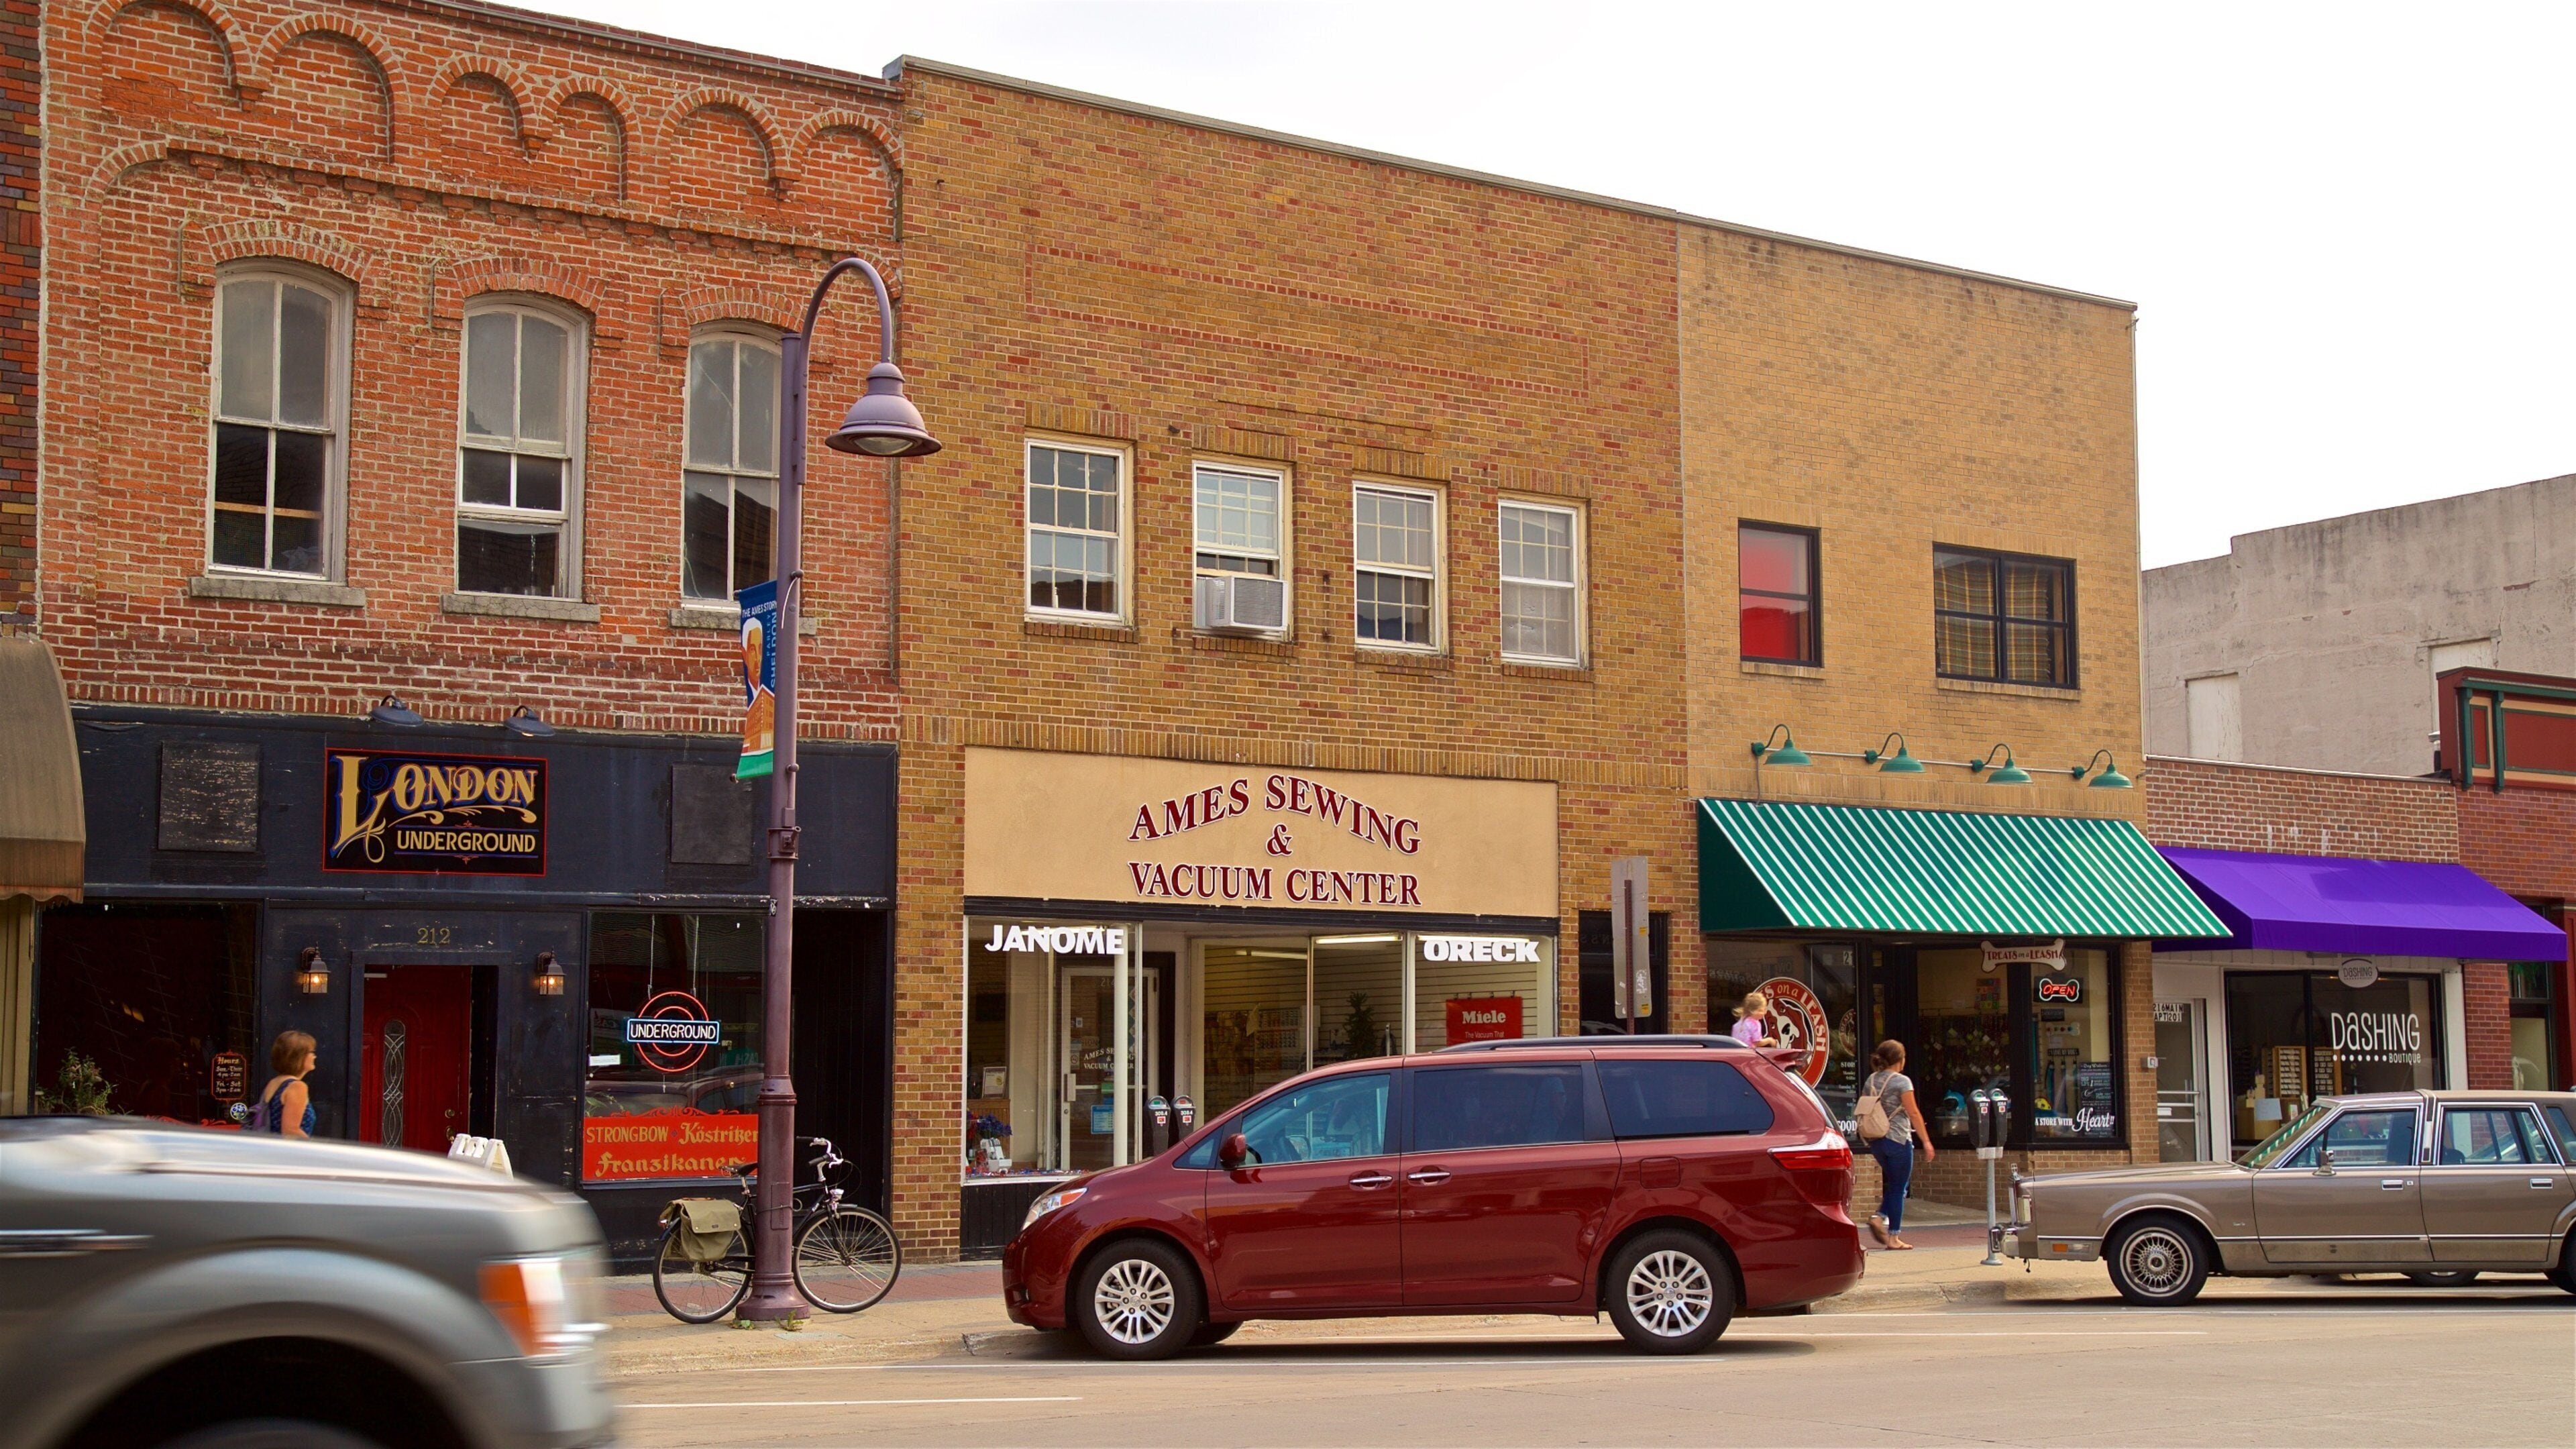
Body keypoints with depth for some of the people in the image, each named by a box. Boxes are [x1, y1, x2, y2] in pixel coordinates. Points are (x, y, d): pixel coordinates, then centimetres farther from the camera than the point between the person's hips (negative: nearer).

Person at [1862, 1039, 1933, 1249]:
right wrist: (1926, 1141, -7)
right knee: (1898, 1188, 1)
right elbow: (1913, 1114, -11)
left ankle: (1880, 1217, -1)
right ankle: (1893, 1237, 2)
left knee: (1891, 1185, 20)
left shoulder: (1870, 1081, 9)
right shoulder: (1902, 1082, -9)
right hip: (1898, 1139, -6)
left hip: (1876, 1141, 6)